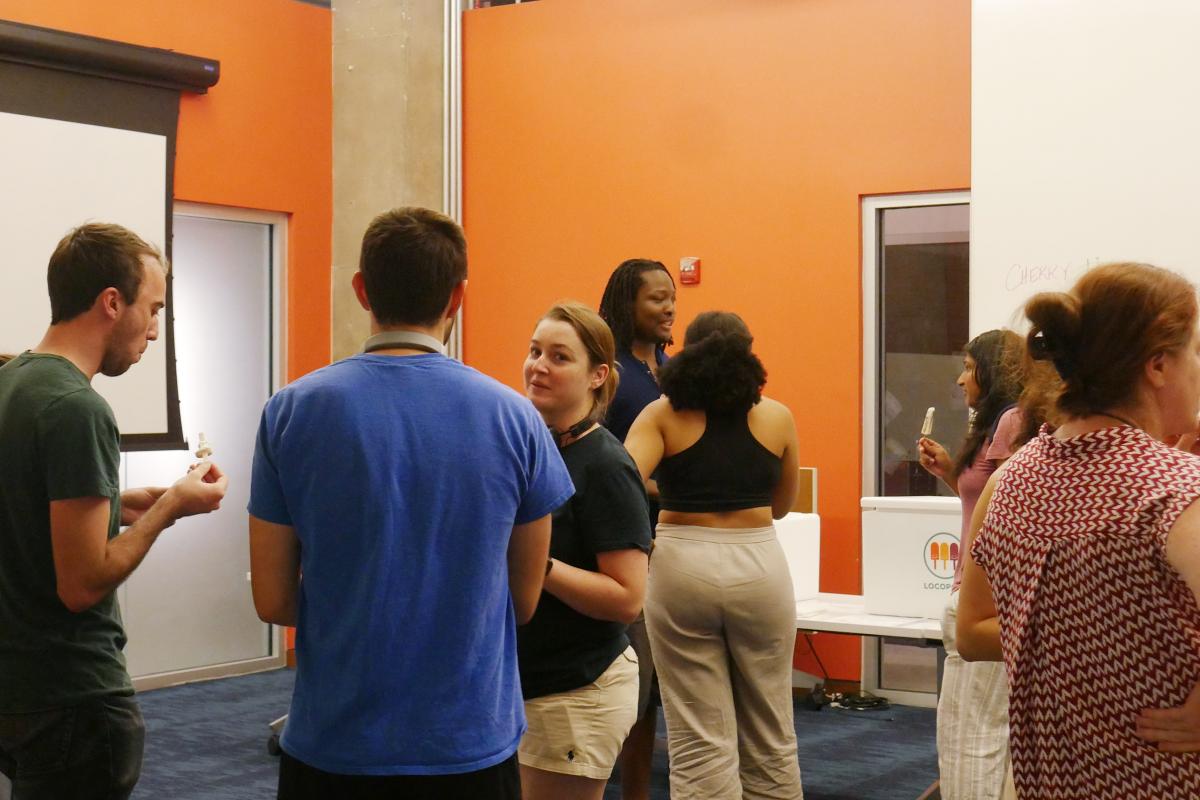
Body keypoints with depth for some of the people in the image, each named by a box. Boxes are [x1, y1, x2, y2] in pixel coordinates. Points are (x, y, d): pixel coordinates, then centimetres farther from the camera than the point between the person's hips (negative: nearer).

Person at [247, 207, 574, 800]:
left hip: (331, 748, 0)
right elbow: (524, 602, 1)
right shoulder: (514, 418, -7)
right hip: (472, 745, 0)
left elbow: (272, 601, -4)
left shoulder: (292, 411, -7)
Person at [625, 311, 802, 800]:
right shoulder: (777, 418, 4)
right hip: (758, 567, 1)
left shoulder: (663, 415, -1)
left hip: (682, 569, -1)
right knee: (769, 736, 14)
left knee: (699, 742, 3)